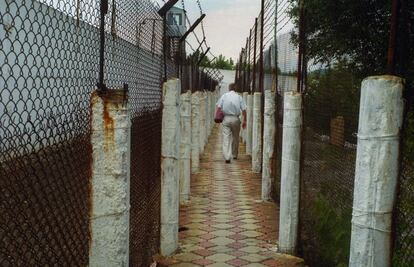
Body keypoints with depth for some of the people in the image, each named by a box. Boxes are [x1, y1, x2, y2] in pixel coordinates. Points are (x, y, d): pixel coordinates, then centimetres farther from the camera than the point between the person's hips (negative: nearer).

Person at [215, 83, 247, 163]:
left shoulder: (224, 96, 4)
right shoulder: (239, 97, 2)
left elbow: (218, 107, -5)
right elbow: (244, 110, -2)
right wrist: (244, 121, 5)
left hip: (226, 119, 0)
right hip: (236, 119, 1)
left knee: (226, 138, -3)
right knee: (235, 138, 16)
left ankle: (227, 157, -13)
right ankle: (234, 155, 28)